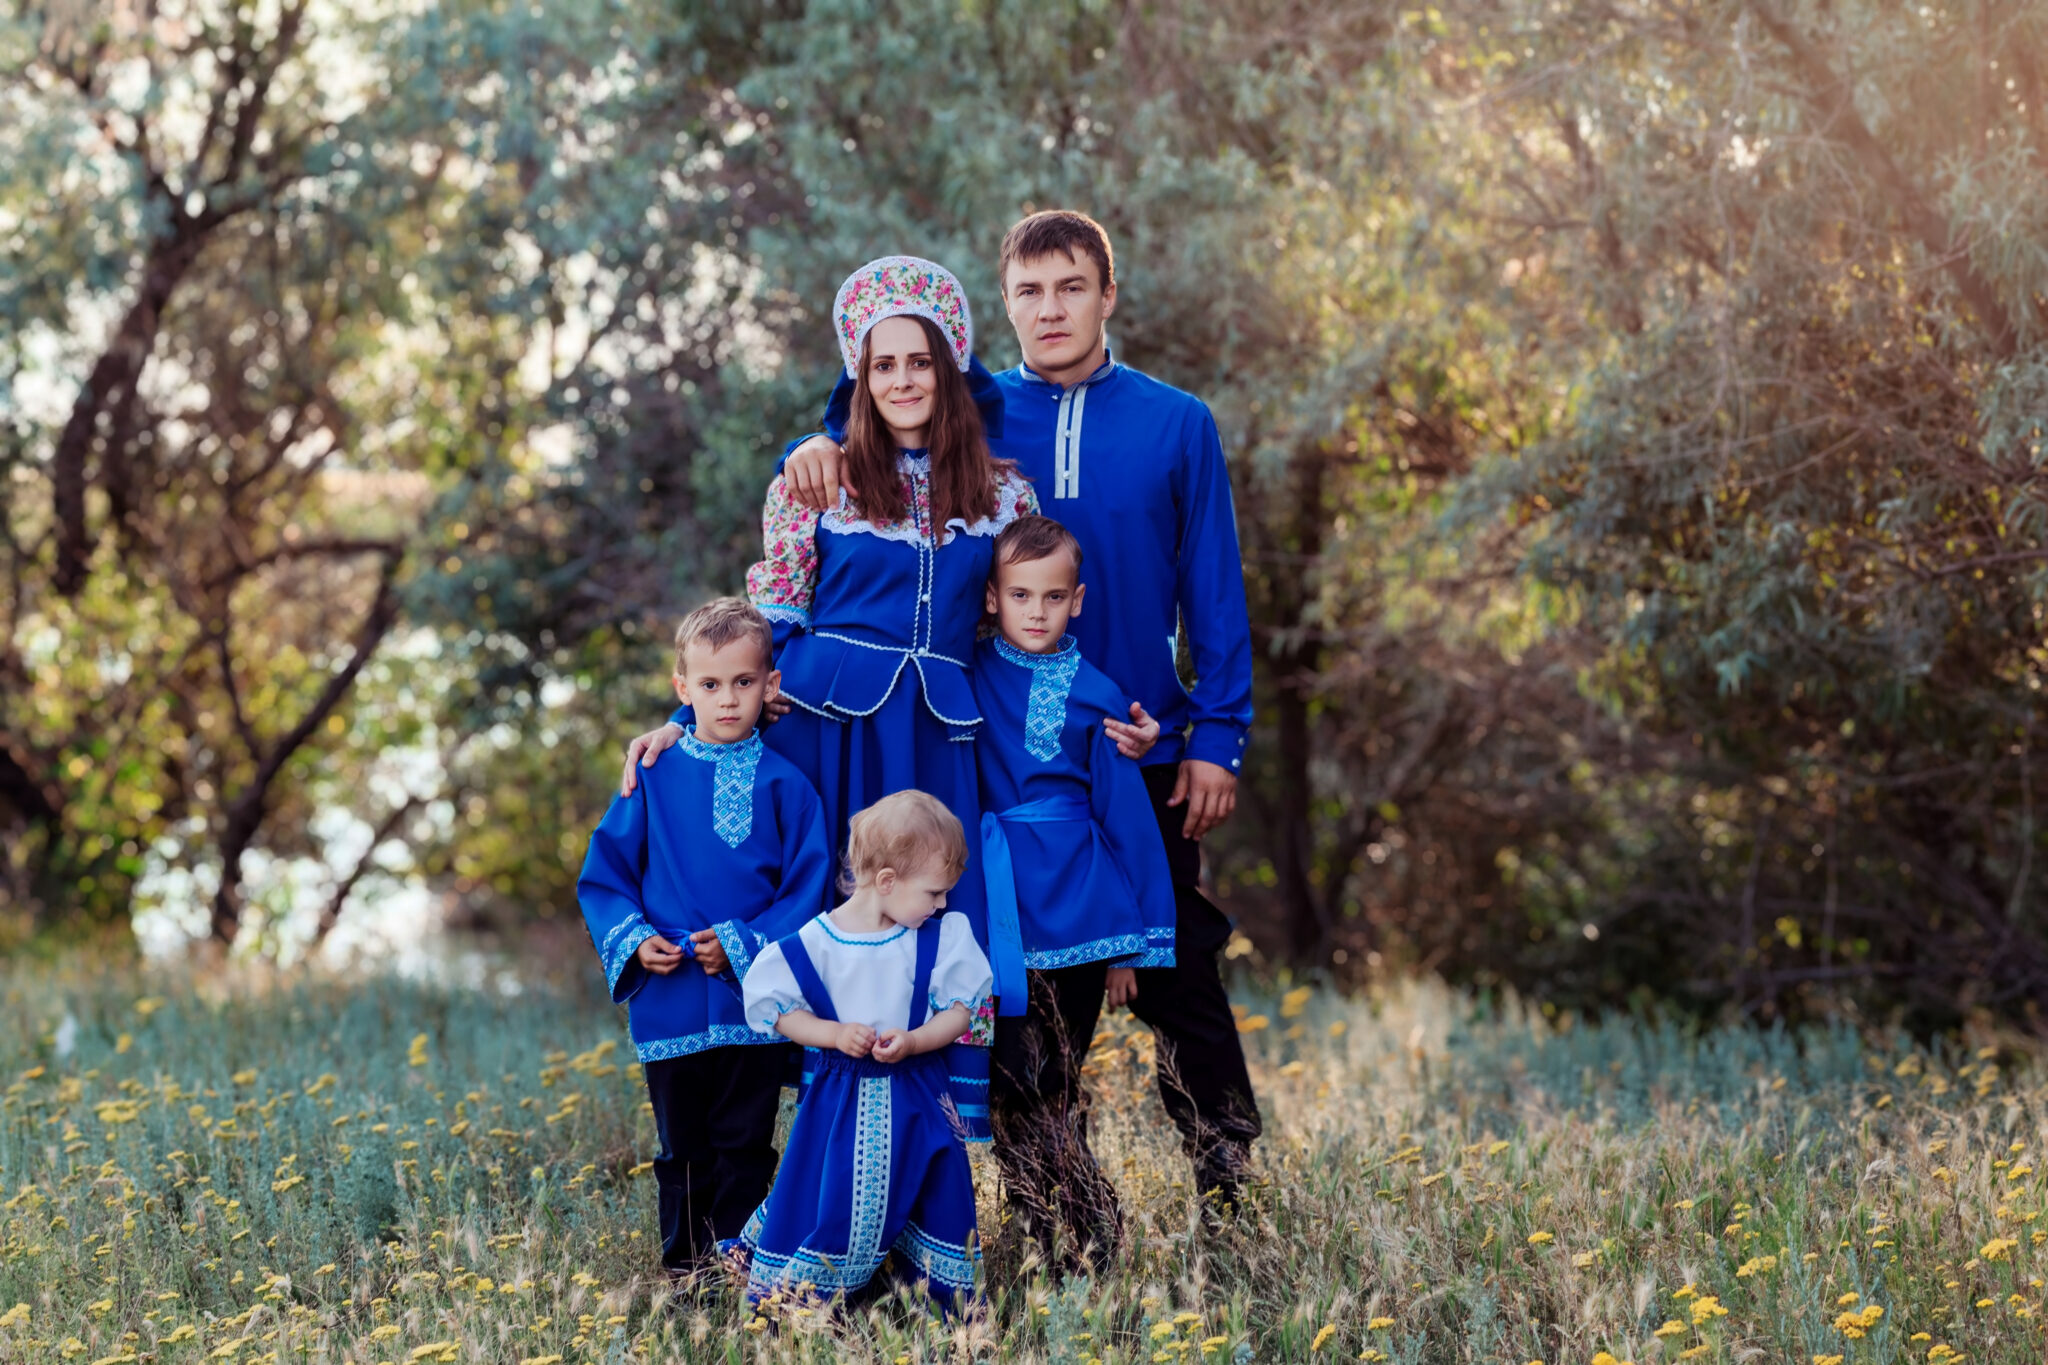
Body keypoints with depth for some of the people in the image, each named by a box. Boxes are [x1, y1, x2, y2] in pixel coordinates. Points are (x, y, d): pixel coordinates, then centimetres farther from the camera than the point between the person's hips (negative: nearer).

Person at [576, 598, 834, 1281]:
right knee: (681, 1147, 12)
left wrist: (743, 945, -14)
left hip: (753, 1002, -1)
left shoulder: (784, 784, -2)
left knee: (745, 1145, 5)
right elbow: (604, 874, 6)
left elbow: (809, 888, -3)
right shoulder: (654, 778, 1)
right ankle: (682, 1266, 23)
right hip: (669, 1007, 1)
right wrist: (634, 939, -9)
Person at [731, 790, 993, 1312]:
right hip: (841, 1098, -2)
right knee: (824, 1205, 1)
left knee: (935, 1197, 6)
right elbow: (781, 1010, -4)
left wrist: (911, 1042, -21)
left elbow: (962, 1009, -4)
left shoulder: (941, 937, -5)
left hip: (917, 1097, 2)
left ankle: (953, 1308, 21)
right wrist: (835, 1034, -20)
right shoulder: (817, 942, -11)